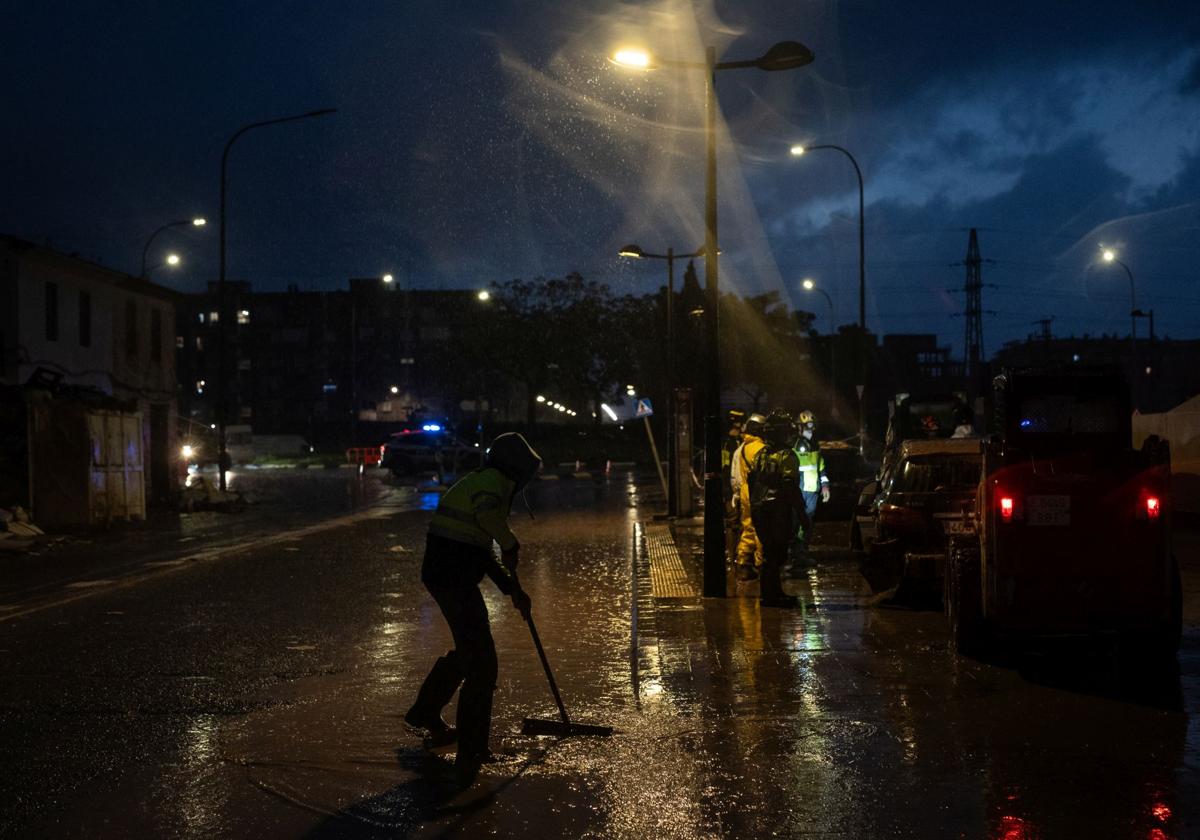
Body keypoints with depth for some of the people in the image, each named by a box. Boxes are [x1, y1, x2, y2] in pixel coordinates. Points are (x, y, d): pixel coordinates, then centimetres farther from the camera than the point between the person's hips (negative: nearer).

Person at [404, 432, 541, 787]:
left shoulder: (477, 481, 23)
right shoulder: (496, 482, -9)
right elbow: (487, 515, -33)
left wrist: (512, 589, 28)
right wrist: (511, 545, -14)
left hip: (439, 573, 10)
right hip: (455, 580, -10)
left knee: (468, 649, 28)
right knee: (481, 665, -6)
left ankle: (425, 712, 42)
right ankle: (470, 754, -4)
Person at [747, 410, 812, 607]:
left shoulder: (760, 454, 10)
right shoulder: (786, 456, -14)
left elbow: (751, 481, 15)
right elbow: (791, 488, -18)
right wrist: (802, 515, -13)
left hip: (759, 510, 8)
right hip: (778, 512, -8)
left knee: (770, 552, 16)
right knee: (775, 554, -3)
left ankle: (774, 593, 22)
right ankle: (769, 595, -3)